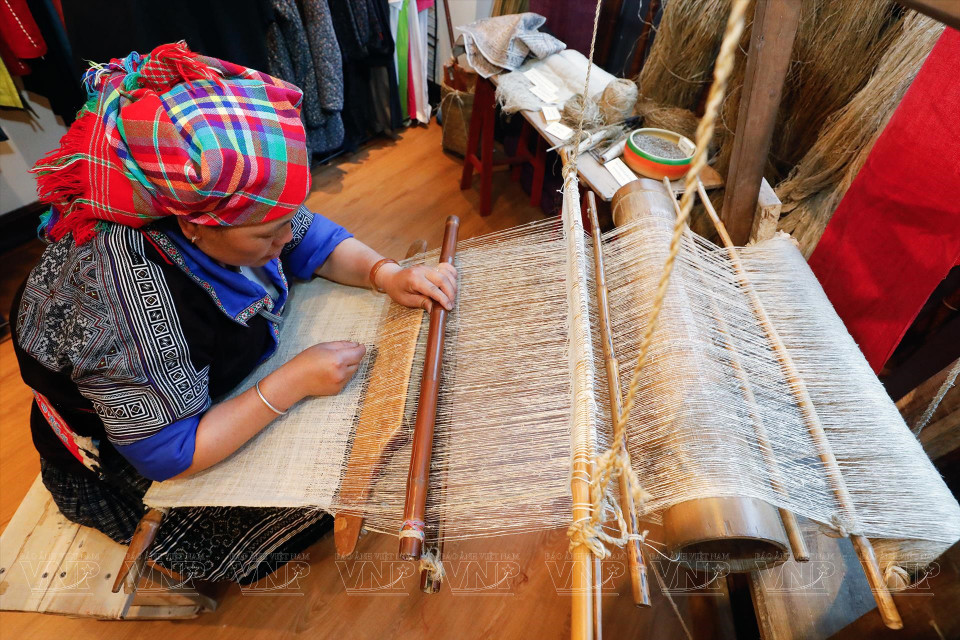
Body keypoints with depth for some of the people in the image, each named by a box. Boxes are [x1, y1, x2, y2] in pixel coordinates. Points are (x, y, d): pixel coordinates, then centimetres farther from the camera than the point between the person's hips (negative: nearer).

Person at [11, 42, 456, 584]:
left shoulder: (212, 197, -22)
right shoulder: (125, 302, -41)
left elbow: (313, 240, -7)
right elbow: (166, 453, -31)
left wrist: (386, 274, -23)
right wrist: (292, 384, -34)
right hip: (126, 458, -6)